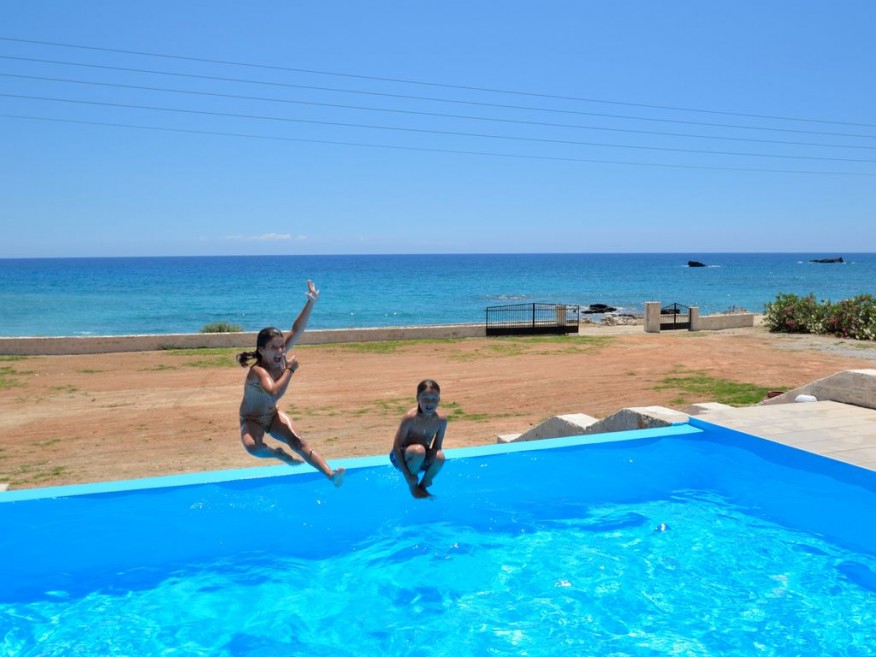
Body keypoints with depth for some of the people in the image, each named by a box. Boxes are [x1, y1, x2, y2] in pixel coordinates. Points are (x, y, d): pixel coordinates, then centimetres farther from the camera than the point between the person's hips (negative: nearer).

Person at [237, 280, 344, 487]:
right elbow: (275, 394, -50)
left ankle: (330, 474, -32)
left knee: (297, 441, -19)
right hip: (251, 420, -4)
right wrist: (290, 369, -40)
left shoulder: (280, 357, -13)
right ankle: (277, 454, -6)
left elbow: (297, 330, -19)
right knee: (252, 446, -36)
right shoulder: (258, 371, -31)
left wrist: (311, 302, -28)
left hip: (273, 415, 5)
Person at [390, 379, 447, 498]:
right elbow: (396, 446, -21)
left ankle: (423, 486, 1)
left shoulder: (441, 420, -13)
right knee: (419, 450, -36)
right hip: (403, 458, -4)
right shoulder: (410, 417, -26)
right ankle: (413, 486, -7)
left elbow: (437, 447, -2)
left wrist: (429, 474, -13)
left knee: (440, 456, -28)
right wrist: (406, 474, -25)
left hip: (422, 461, 4)